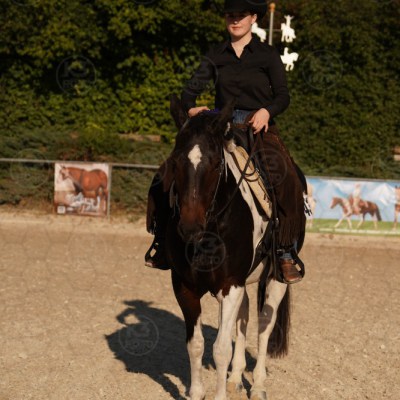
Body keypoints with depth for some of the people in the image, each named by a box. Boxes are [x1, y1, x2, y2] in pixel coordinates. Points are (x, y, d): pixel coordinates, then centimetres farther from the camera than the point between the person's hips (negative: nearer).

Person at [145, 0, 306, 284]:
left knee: (286, 181, -28)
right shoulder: (217, 56, 11)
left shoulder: (268, 55, 4)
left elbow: (283, 96, -2)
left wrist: (266, 111, -22)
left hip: (259, 130, -2)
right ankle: (165, 244, -5)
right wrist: (190, 107, -11)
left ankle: (287, 253, -18)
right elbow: (192, 88, 11)